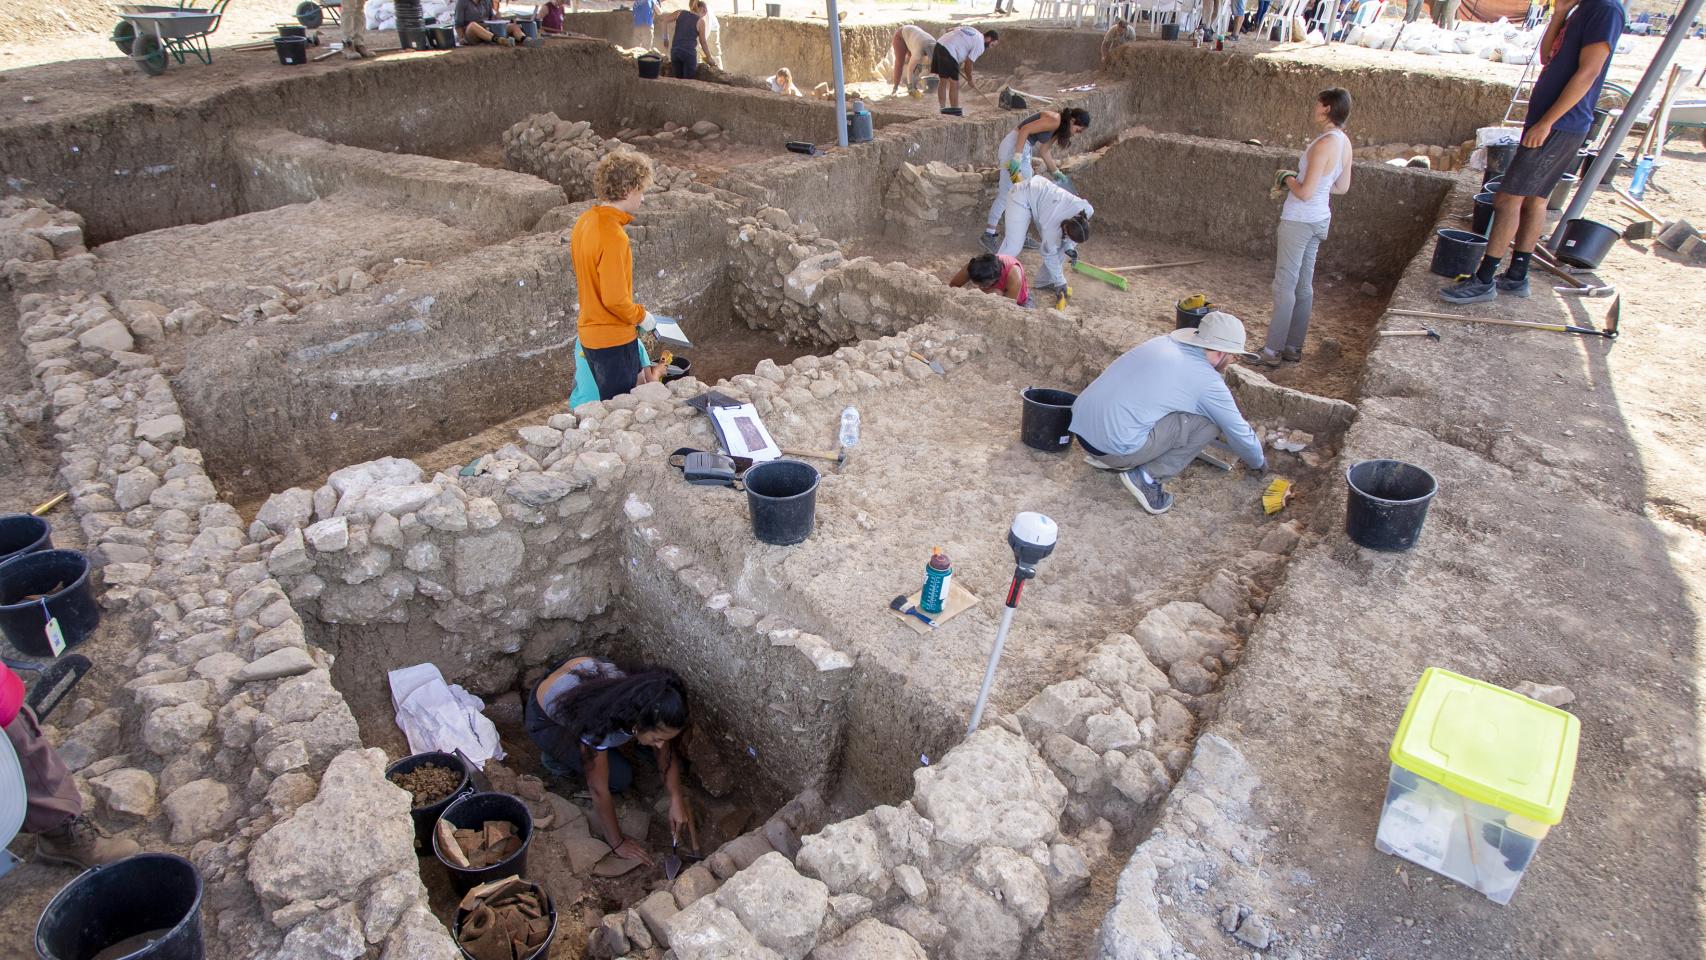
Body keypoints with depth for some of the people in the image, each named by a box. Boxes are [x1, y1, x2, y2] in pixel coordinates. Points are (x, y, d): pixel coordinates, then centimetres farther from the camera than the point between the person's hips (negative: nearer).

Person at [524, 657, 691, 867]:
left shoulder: (647, 709, -27)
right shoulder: (598, 723, -42)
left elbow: (667, 751, -8)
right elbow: (599, 790, -28)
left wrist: (677, 799, -17)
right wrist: (618, 844, -17)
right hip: (546, 718, -5)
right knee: (619, 777, -15)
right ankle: (556, 758, 7)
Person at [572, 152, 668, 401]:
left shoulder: (585, 221, 4)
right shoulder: (613, 237, -25)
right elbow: (615, 299, -26)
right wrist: (642, 317, -8)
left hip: (590, 332, 9)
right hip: (614, 341, -9)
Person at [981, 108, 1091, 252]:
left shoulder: (1059, 126, 13)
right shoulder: (1054, 120, -16)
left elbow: (1044, 150, 21)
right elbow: (1025, 130, -22)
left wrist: (1056, 172, 22)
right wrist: (1017, 157, -27)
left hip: (1025, 151, 11)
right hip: (1013, 147, -11)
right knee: (1007, 193, -10)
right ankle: (988, 235, -5)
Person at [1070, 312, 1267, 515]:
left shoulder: (1162, 342, 14)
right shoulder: (1208, 382, -4)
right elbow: (1239, 432, 9)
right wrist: (1259, 462, 29)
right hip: (1114, 446, -7)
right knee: (1210, 420, 1)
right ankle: (1148, 476, -2)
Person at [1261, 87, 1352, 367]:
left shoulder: (1324, 144, -22)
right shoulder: (1344, 142, 5)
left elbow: (1305, 193, -24)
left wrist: (1288, 179, -5)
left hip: (1299, 222, -9)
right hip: (1320, 219, 9)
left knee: (1285, 285, -2)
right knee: (1304, 285, 14)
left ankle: (1273, 351, 4)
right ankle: (1293, 347, 23)